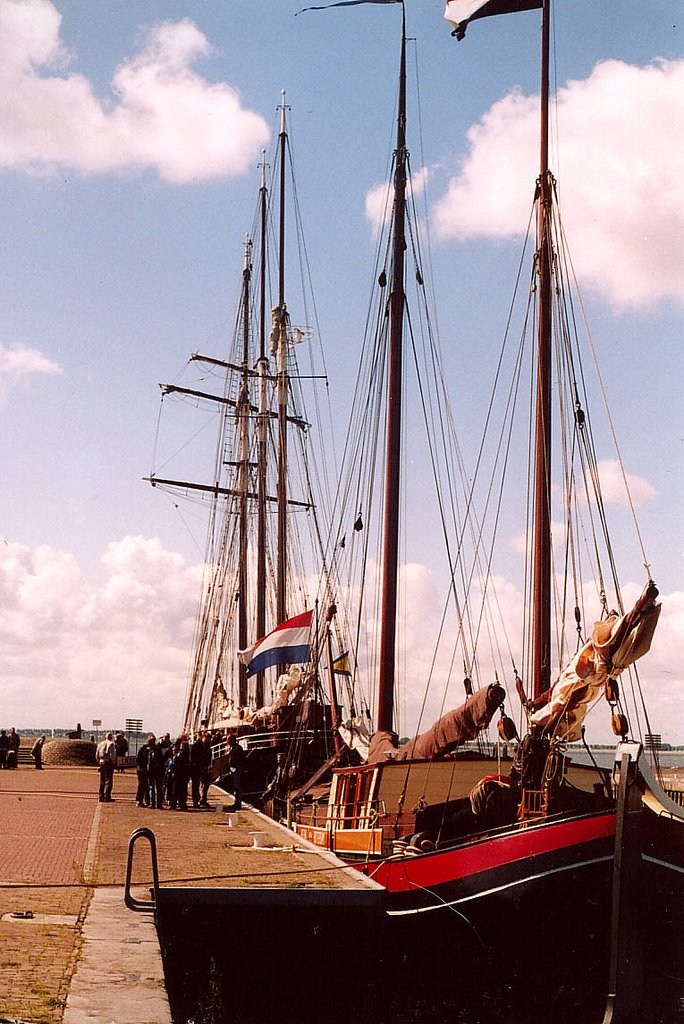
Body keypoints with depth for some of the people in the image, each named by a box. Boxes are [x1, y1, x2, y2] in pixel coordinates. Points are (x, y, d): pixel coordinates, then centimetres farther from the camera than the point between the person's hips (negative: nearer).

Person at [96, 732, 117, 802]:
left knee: (102, 781, 14)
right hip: (108, 764, -6)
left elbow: (97, 755, 12)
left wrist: (99, 763, 18)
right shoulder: (111, 744, -9)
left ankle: (101, 797, 16)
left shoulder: (100, 744, 11)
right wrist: (114, 763, -5)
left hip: (101, 763, 6)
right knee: (108, 781, -3)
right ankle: (107, 797, -6)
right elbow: (112, 755, -16)